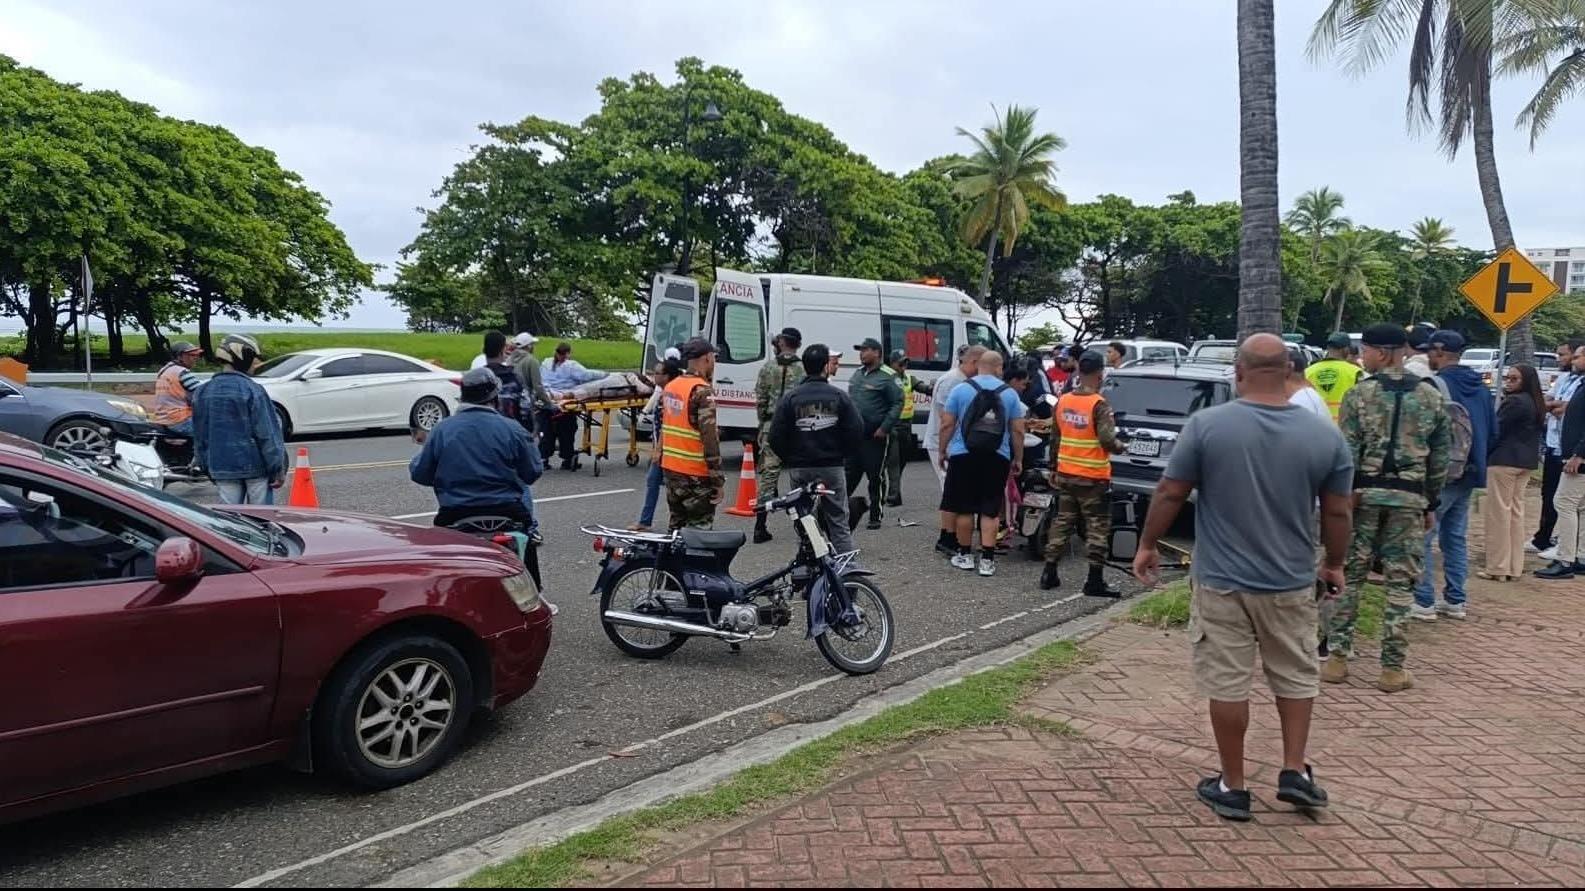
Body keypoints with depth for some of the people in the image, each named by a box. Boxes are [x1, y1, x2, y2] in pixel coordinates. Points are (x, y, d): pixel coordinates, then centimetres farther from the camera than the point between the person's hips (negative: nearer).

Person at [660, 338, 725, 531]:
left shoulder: (670, 387, 10)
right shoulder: (702, 391, -17)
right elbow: (710, 440, -20)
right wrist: (719, 480, -17)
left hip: (670, 469, 8)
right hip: (695, 476, -8)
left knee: (677, 525, 17)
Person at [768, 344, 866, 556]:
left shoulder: (790, 398, -5)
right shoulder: (839, 396, -4)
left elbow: (776, 437, -7)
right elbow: (857, 430, -7)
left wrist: (790, 459, 9)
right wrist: (840, 453, 8)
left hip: (800, 469, 0)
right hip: (832, 468, 0)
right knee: (838, 522, 6)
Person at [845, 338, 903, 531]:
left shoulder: (887, 377, -8)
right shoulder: (857, 374, 14)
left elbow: (898, 403, -11)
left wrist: (885, 428, -16)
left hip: (875, 437, -6)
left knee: (876, 477, 2)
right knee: (850, 475, 9)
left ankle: (875, 516, 11)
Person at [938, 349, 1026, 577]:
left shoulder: (961, 389, -1)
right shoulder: (1009, 393, 2)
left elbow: (947, 425, -2)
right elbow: (1018, 431, 3)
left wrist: (942, 450, 8)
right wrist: (1018, 459, 11)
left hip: (963, 456, -1)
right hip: (997, 458, 1)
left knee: (964, 508, 9)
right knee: (991, 510, 4)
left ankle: (965, 555, 17)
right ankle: (987, 559, 2)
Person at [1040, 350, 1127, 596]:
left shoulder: (1063, 402, 4)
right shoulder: (1099, 405, -15)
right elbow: (1106, 439, -22)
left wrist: (1055, 470, 20)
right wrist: (1120, 447, 0)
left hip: (1066, 474, 6)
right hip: (1093, 477, -6)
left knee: (1062, 522, 14)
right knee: (1098, 527, 3)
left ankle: (1049, 574, 16)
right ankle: (1094, 582, 4)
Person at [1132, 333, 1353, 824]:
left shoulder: (1206, 424, -12)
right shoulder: (1325, 433, -5)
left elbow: (1170, 494, -7)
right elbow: (1337, 513, 2)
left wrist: (1147, 545, 7)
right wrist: (1334, 564, 18)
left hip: (1221, 580, -2)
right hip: (1291, 582, 2)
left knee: (1227, 685, 7)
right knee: (1296, 677, 21)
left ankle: (1232, 787, 17)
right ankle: (1294, 772, 24)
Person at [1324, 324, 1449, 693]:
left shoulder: (1359, 394, -4)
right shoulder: (1432, 397, 6)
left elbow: (1346, 453, -9)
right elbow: (1440, 458, 8)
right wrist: (1431, 504, 15)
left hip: (1363, 494, -2)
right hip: (1409, 498, 2)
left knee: (1349, 576, 7)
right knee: (1400, 583, 6)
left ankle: (1337, 657, 10)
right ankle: (1393, 669, 8)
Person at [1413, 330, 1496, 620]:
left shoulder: (1435, 384, -15)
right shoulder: (1481, 387, 12)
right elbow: (1493, 430, 16)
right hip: (1469, 474, 8)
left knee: (1421, 537, -3)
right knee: (1456, 537, 15)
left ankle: (1423, 602, -4)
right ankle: (1455, 601, 20)